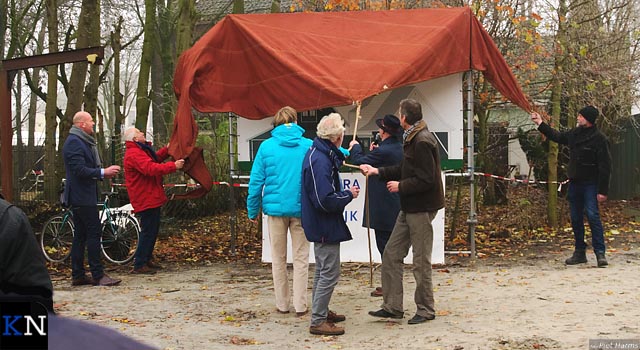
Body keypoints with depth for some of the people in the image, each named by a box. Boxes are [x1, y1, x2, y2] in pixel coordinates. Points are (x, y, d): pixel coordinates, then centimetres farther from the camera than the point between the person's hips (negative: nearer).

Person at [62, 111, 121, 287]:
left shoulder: (82, 141, 19)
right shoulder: (74, 142, -14)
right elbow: (79, 170, -22)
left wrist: (103, 173, 11)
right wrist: (102, 172, -20)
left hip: (82, 197, 11)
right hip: (82, 197, -11)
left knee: (81, 235, 11)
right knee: (93, 233, -9)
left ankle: (78, 275, 14)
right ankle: (98, 275, -7)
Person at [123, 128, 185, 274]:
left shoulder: (140, 150, 16)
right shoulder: (134, 154, -21)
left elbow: (155, 158, 27)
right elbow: (151, 168, -31)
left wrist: (167, 150, 14)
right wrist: (173, 166, -28)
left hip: (151, 198, 11)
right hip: (146, 199, -11)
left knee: (153, 229, 18)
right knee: (148, 231, -8)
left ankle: (147, 259, 28)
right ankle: (139, 265, -4)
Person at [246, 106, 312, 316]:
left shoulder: (267, 146, -2)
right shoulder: (308, 146, -1)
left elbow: (256, 181, -1)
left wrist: (253, 210, 7)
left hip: (275, 208, 0)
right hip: (301, 209, 0)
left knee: (278, 259, 12)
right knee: (301, 259, 7)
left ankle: (282, 304, 17)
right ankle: (300, 306, 7)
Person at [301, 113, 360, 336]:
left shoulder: (320, 153, 6)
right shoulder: (320, 161, -26)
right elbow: (326, 200, -29)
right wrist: (349, 195, -15)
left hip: (321, 225, 11)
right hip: (325, 226, -11)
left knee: (323, 271, 21)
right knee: (329, 273, -4)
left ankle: (321, 311, 35)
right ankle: (318, 321, 2)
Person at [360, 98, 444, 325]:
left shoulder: (422, 142, -20)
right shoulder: (412, 139, 13)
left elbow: (426, 179, -24)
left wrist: (401, 186, -13)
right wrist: (378, 172, 19)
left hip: (421, 208, -10)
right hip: (410, 208, 10)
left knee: (421, 262, 1)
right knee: (391, 255, 11)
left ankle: (426, 310, 15)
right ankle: (392, 307, 18)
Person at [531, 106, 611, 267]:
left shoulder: (599, 139, -13)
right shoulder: (575, 133, 7)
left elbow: (605, 166, -15)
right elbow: (557, 136, 28)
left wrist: (603, 190, -18)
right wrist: (540, 124, 26)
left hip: (590, 184, -7)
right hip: (574, 183, 7)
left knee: (593, 216, -16)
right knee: (576, 219, 10)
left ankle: (600, 253, -12)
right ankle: (580, 252, 19)